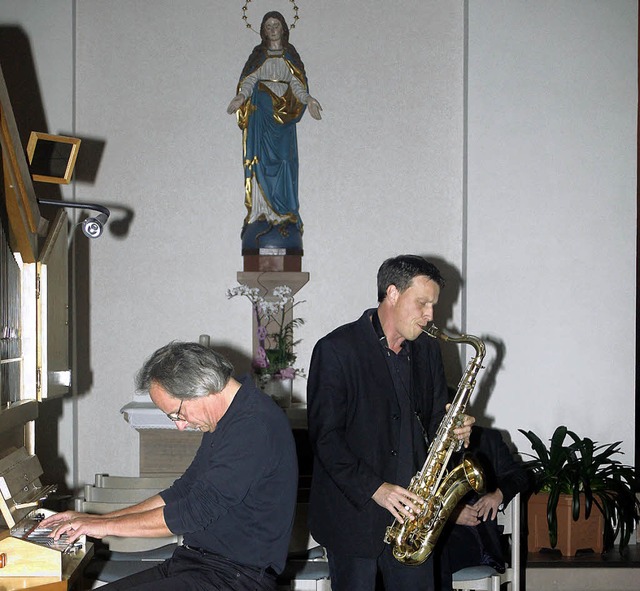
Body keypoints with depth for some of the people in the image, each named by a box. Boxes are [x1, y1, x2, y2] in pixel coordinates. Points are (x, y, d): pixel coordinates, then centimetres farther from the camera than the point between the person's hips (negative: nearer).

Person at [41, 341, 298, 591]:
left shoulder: (256, 426, -20)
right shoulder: (225, 423, 13)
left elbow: (197, 511, -21)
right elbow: (183, 492, 21)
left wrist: (108, 525, -10)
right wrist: (96, 520, 16)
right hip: (197, 563, 10)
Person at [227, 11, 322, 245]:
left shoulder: (291, 55, 14)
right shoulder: (258, 54, 11)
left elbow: (297, 84, 9)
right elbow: (249, 81, 2)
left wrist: (308, 99, -8)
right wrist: (241, 97, -16)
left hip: (284, 112, 1)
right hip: (262, 110, -1)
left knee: (284, 159, -5)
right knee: (261, 157, -10)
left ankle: (283, 212, -3)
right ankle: (261, 209, -11)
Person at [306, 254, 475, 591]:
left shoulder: (427, 350, 12)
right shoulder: (337, 349, -9)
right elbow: (325, 436, -13)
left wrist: (453, 430, -3)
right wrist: (374, 488, -20)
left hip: (412, 510, 5)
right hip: (353, 515, -5)